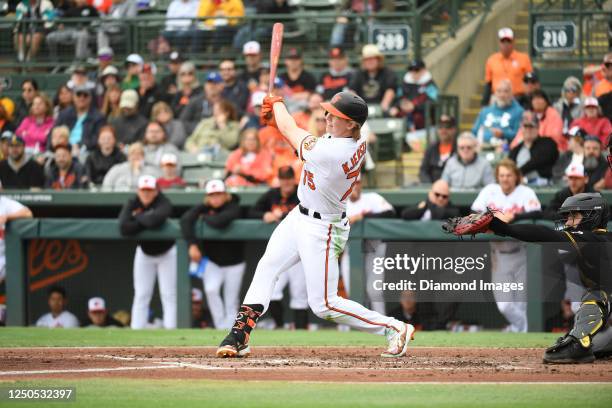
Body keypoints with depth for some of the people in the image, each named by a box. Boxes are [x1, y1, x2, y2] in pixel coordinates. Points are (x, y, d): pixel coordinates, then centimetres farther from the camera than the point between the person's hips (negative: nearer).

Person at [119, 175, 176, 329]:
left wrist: (139, 217, -27)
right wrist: (146, 221, -31)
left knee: (169, 295, -5)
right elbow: (124, 228, -32)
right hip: (144, 253, 3)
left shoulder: (164, 204, -24)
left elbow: (155, 220, -47)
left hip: (166, 253, -3)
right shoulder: (132, 204, -14)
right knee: (141, 295, 1)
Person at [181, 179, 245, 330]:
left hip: (233, 262, -2)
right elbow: (185, 220, -22)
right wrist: (192, 244, -33)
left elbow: (220, 222, -37)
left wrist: (205, 218, -17)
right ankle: (221, 326, -11)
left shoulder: (233, 207, -16)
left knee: (231, 302, 1)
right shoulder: (204, 208, -5)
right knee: (211, 290, -21)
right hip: (212, 262, 2)